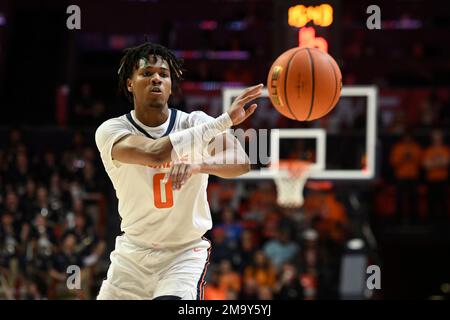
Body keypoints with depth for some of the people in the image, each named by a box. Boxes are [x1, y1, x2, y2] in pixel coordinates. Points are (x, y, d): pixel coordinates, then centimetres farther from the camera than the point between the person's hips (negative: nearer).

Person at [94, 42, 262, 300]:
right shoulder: (110, 131, -12)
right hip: (132, 252, 2)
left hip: (186, 252, -2)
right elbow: (154, 153, -33)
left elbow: (241, 162, -25)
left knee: (172, 299, -27)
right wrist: (224, 121, -36)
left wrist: (198, 165, -46)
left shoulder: (195, 122, -8)